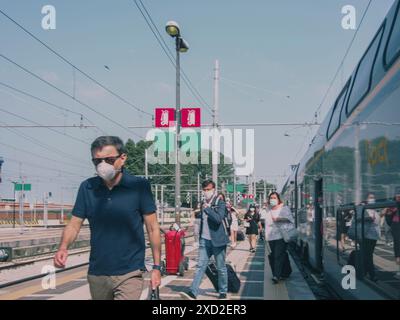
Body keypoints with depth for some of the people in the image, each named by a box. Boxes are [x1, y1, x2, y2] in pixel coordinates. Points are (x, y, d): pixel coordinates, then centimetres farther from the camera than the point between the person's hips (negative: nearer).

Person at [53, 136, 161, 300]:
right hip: (97, 274, 4)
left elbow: (152, 228, -3)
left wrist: (156, 267, -4)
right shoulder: (87, 187, 1)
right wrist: (63, 248, -16)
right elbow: (74, 224, 4)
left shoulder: (139, 186, -7)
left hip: (130, 273, -4)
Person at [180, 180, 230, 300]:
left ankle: (223, 292, 17)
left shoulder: (220, 203, -7)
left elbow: (218, 218, -23)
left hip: (217, 240, -5)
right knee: (200, 266, -5)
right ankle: (193, 292, -12)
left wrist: (207, 209, -20)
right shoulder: (204, 204, 14)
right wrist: (200, 237, 23)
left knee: (221, 268, 5)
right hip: (205, 240, 5)